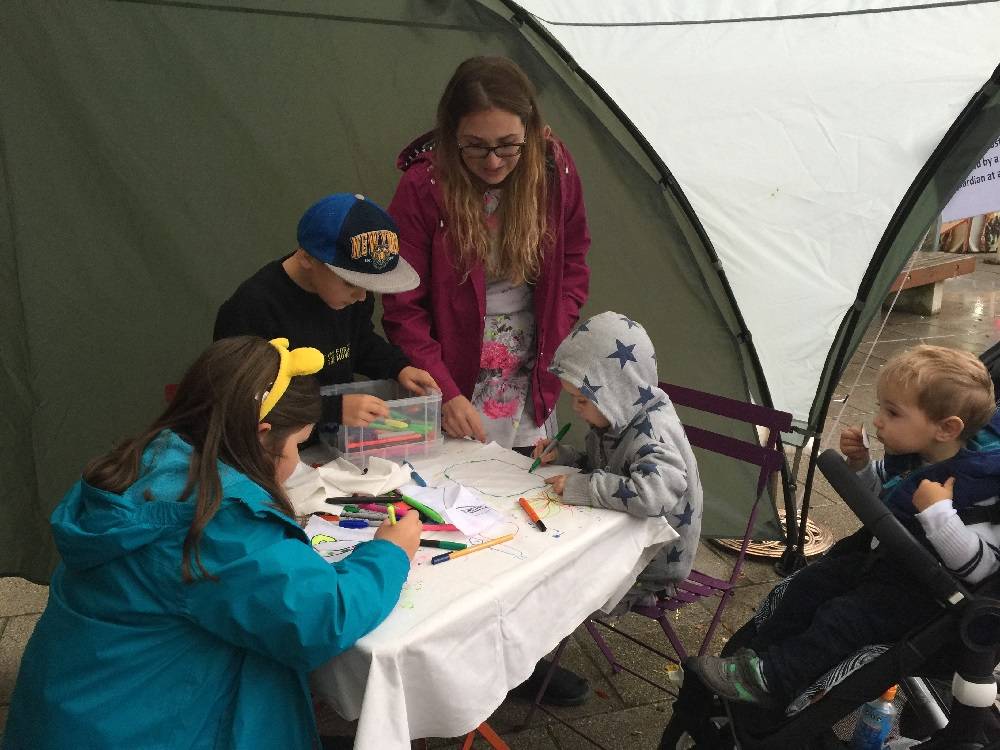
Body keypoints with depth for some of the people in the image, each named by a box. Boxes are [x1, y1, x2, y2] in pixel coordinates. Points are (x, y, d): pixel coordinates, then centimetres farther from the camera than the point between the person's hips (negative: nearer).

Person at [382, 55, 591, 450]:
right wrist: (444, 392, -17)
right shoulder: (423, 187, -18)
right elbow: (402, 307, -13)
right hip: (457, 381, -3)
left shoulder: (554, 169, -9)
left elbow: (573, 266, 6)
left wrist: (553, 348, -2)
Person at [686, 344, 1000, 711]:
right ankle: (753, 656, 8)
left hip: (921, 590, -8)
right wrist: (860, 463, -4)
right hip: (877, 553, 9)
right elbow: (878, 492, 18)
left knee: (842, 618, -19)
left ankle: (768, 680, -12)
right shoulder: (906, 455, -3)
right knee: (807, 587, 2)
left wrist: (937, 512, -39)